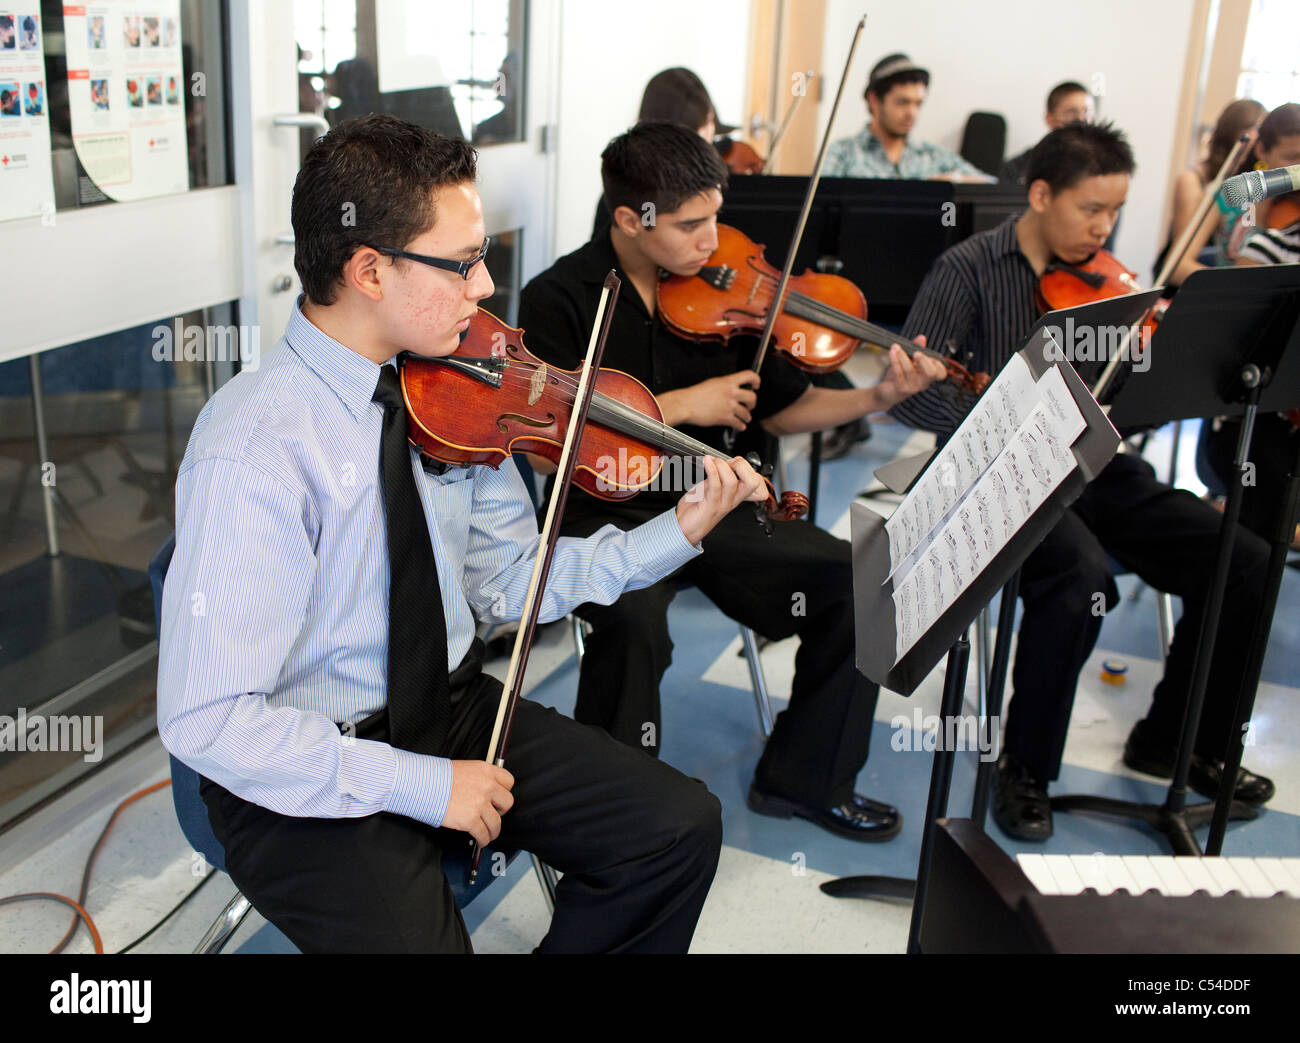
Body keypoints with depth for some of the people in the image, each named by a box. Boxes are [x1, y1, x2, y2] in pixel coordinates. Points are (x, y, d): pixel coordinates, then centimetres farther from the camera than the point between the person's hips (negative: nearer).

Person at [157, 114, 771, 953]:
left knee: (684, 828, -3)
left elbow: (508, 580, 2)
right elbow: (206, 719, -23)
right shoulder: (255, 450, -24)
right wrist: (420, 784, -22)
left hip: (453, 705, 6)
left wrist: (679, 532, -7)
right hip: (313, 773, -5)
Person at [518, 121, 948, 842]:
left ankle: (805, 779, 8)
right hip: (604, 516, -4)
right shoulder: (557, 299, -8)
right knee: (636, 619, -36)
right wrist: (681, 405, -18)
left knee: (855, 581, -13)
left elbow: (780, 410, 10)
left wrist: (878, 397, -6)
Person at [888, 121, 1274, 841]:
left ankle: (1176, 741, 13)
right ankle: (1025, 767, -11)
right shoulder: (970, 270, -4)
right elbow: (909, 392, -14)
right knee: (1082, 574, -35)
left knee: (1245, 563, -9)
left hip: (1093, 470, 6)